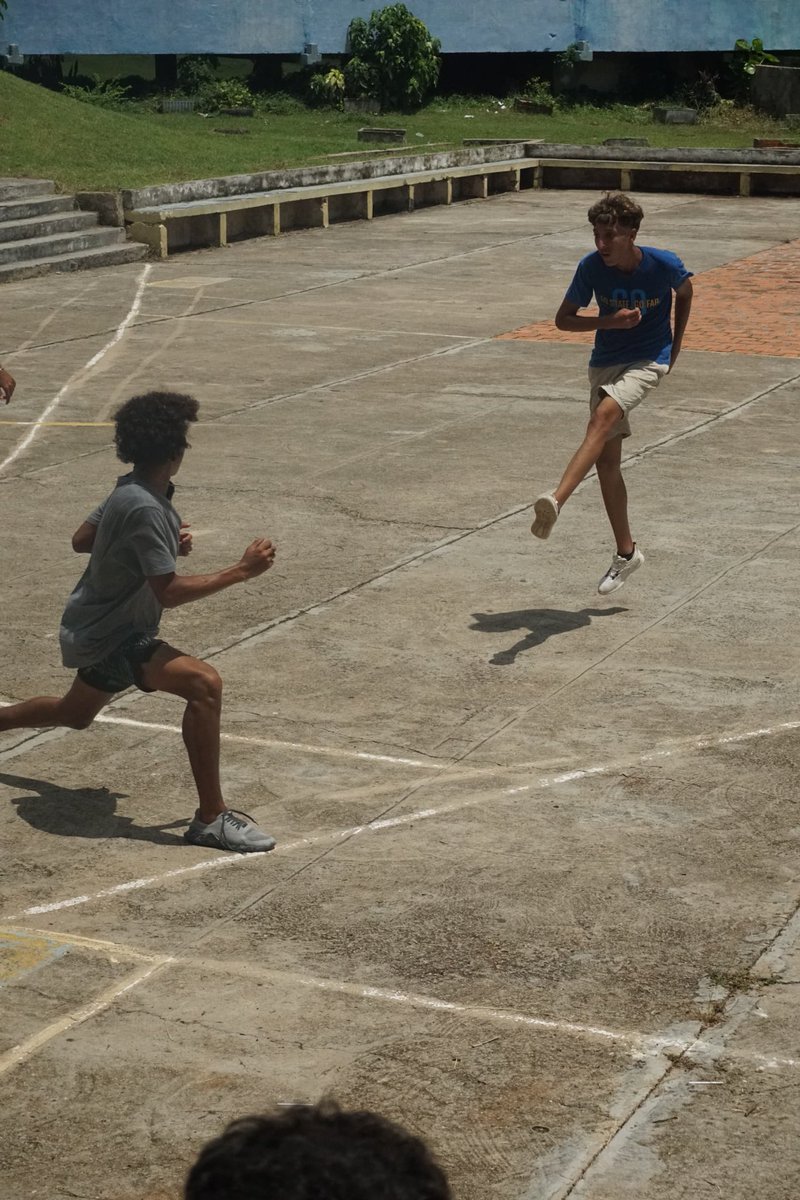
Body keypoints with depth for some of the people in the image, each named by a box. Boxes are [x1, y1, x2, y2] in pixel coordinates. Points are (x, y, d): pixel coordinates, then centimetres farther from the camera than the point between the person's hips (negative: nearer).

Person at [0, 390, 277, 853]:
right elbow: (169, 591, -30)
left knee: (76, 714, 34)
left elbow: (81, 539, 13)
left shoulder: (131, 490, 0)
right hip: (107, 638, -10)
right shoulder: (144, 508, -29)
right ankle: (212, 818, -23)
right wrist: (242, 570, -28)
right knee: (204, 684, -27)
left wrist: (167, 543, 7)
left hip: (97, 627, 10)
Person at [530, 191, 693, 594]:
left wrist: (675, 347, 11)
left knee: (604, 415, -32)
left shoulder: (663, 264, -16)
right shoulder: (591, 267, -11)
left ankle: (556, 500, -47)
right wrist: (610, 321, -18)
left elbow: (685, 291, 8)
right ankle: (626, 552, 17)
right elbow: (563, 319, -3)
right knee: (606, 459, 3)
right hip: (604, 362, 4)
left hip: (648, 361, -4)